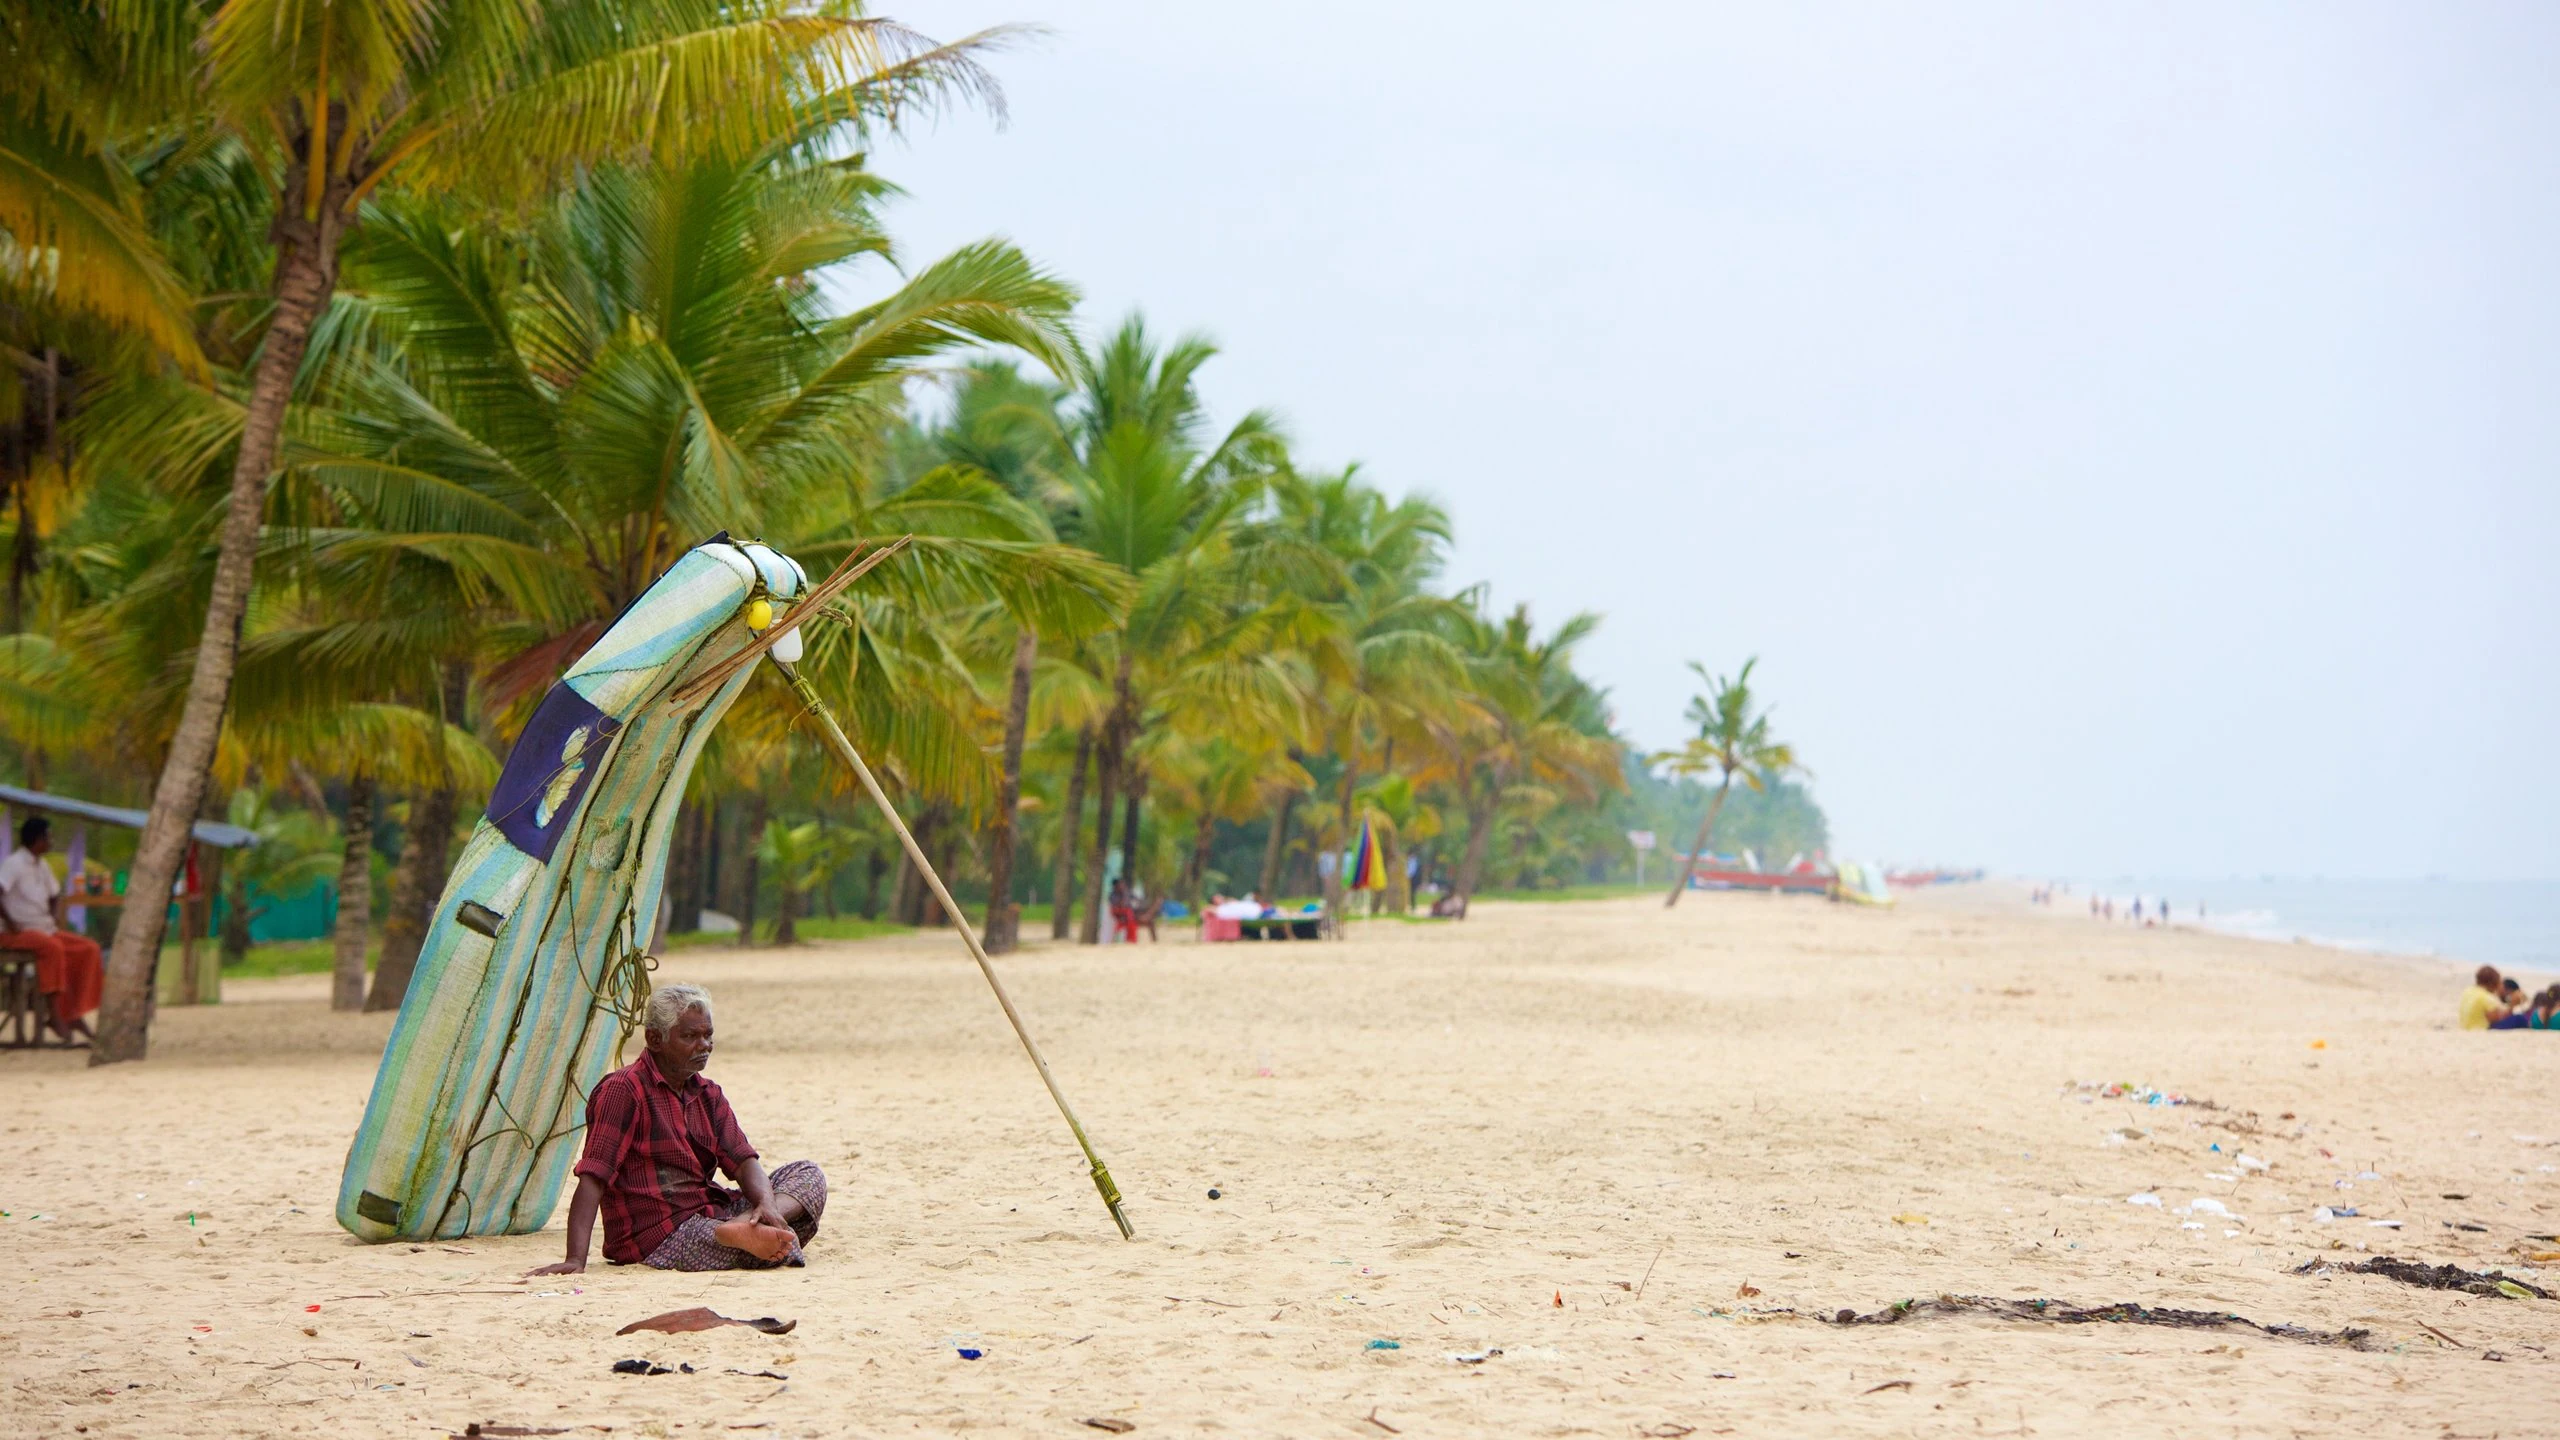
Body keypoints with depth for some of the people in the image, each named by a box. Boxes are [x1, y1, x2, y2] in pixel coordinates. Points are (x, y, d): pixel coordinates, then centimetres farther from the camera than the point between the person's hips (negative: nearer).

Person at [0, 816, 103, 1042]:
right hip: (19, 934, -8)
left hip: (46, 930, 8)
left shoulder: (42, 866, 16)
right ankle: (55, 1013, -32)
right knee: (53, 947, -36)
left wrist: (56, 917, 11)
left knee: (89, 949, -8)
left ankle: (73, 1014, -11)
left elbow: (55, 896, 30)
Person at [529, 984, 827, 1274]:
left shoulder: (708, 1095, 15)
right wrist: (575, 1260, -28)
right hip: (656, 1239, -10)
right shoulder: (623, 1090, -10)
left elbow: (742, 1160, 5)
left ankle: (745, 1227, -29)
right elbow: (593, 1177, -18)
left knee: (808, 1175, -8)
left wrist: (767, 1205, -19)